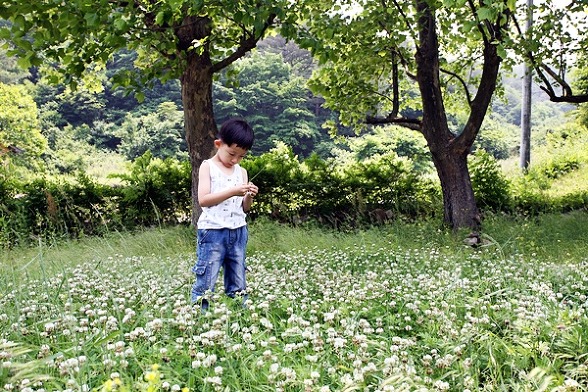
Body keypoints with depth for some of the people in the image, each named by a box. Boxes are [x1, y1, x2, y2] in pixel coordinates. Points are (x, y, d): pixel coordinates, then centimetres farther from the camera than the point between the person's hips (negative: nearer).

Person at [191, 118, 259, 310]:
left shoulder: (241, 172, 11)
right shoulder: (208, 167, -2)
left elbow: (244, 208, 13)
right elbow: (203, 200, -15)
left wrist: (249, 197, -8)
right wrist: (232, 191, -21)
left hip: (238, 232, 5)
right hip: (213, 231, -5)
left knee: (238, 285, 10)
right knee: (206, 283, -5)